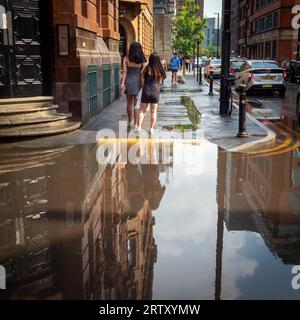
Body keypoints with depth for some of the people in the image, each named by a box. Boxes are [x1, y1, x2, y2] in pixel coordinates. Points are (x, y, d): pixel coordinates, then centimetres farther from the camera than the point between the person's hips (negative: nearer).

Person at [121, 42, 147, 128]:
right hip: (137, 82, -2)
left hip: (128, 82, 2)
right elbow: (142, 73, -6)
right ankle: (136, 124, 4)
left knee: (129, 103, 16)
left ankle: (130, 122, 29)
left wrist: (123, 83, -4)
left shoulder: (126, 59, -2)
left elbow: (124, 72, -5)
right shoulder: (142, 60, -4)